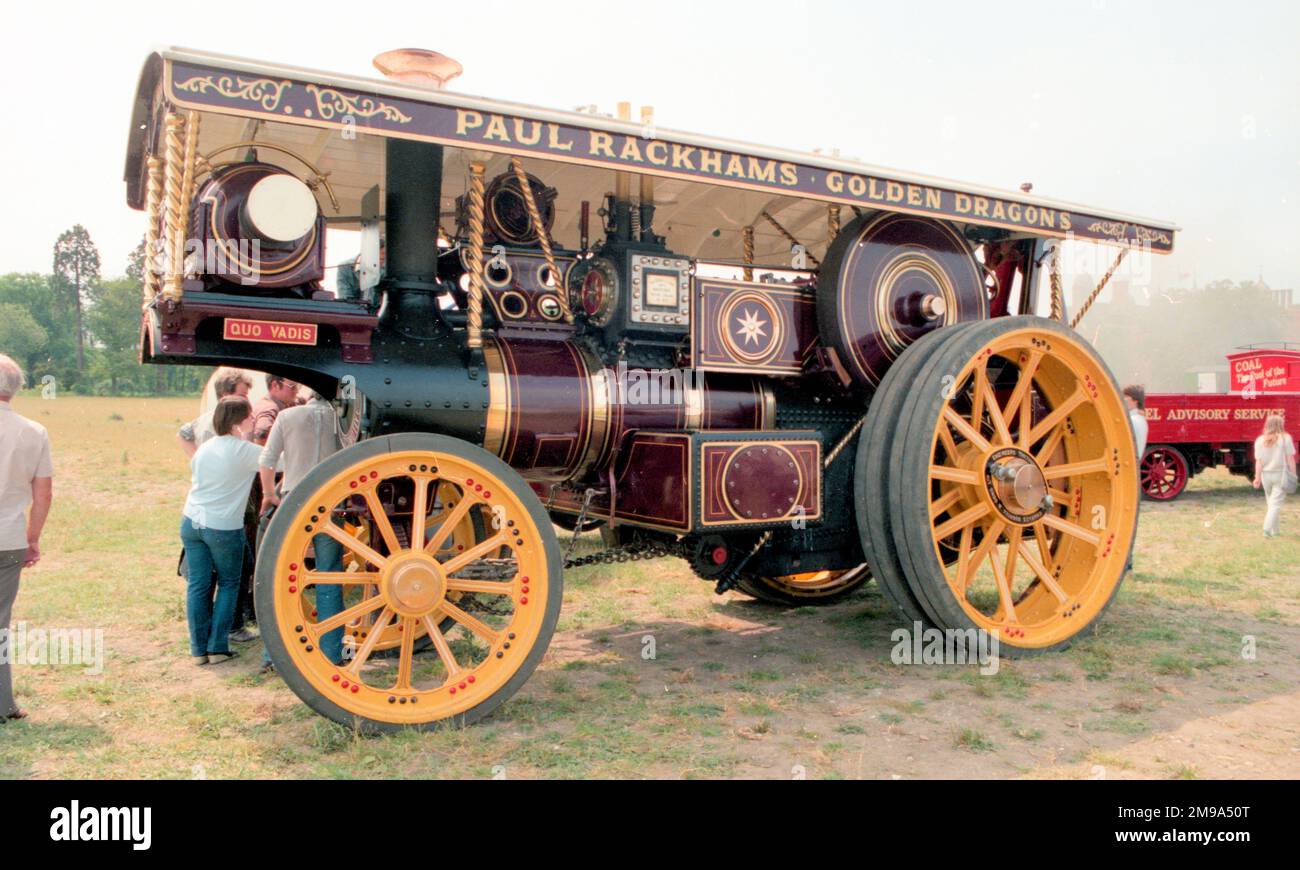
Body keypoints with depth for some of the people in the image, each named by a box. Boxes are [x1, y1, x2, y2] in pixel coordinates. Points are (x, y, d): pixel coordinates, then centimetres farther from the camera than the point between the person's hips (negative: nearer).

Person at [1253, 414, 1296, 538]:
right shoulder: (1285, 438, -8)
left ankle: (1276, 530, 22)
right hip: (1281, 474, -3)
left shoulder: (1260, 440, 0)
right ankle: (1267, 529, -13)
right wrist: (1293, 475, 1)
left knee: (1271, 502, 16)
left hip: (1266, 475, 3)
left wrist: (1257, 478, 1)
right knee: (1276, 503, -2)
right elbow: (1290, 459, -6)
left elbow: (1259, 461, -1)